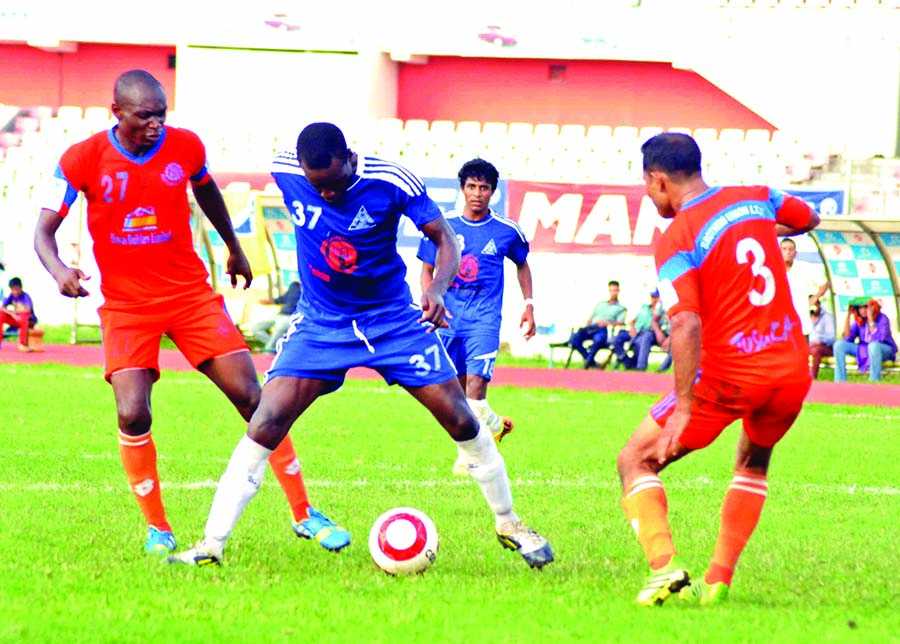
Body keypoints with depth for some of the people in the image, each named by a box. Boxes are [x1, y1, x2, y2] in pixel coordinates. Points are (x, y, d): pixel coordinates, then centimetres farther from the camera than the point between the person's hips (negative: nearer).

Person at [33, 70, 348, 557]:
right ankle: (157, 528, 3)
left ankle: (304, 514, 4)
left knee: (252, 397, -5)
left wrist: (234, 249, 32)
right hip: (126, 305, -2)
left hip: (190, 293, 2)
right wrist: (59, 270, -31)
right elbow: (44, 231, -9)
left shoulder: (185, 147, -4)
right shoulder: (83, 160, -10)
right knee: (132, 413, -17)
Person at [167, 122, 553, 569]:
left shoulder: (391, 182, -21)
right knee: (266, 424, -16)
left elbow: (444, 238, -15)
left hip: (393, 318, 0)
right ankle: (211, 545, -12)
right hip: (320, 323, 0)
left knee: (460, 420, -1)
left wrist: (438, 289, -34)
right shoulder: (284, 173, -14)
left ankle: (507, 524, 22)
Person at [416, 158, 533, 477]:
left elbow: (522, 264, 19)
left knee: (475, 384, -17)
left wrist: (528, 305, 14)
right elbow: (427, 270, 8)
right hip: (449, 317, 2)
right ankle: (494, 424, 31)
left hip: (485, 318, -2)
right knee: (457, 389, 7)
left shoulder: (506, 231, 1)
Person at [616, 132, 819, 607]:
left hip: (728, 376, -6)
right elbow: (810, 219, 29)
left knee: (635, 463, 9)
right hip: (793, 371, 6)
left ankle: (665, 567, -13)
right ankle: (719, 579, 21)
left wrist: (683, 406, -22)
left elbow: (686, 324, -22)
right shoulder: (756, 199, 8)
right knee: (753, 461, 33)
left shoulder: (675, 241, -10)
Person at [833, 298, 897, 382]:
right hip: (864, 350, 5)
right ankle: (840, 381, -14)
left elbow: (878, 339, -31)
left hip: (885, 350, -5)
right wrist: (848, 316, -13)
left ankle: (874, 381, -37)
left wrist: (870, 318, -34)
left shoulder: (882, 319, -16)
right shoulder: (859, 320, -1)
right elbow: (848, 338, -9)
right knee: (839, 344, -12)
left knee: (873, 345, -41)